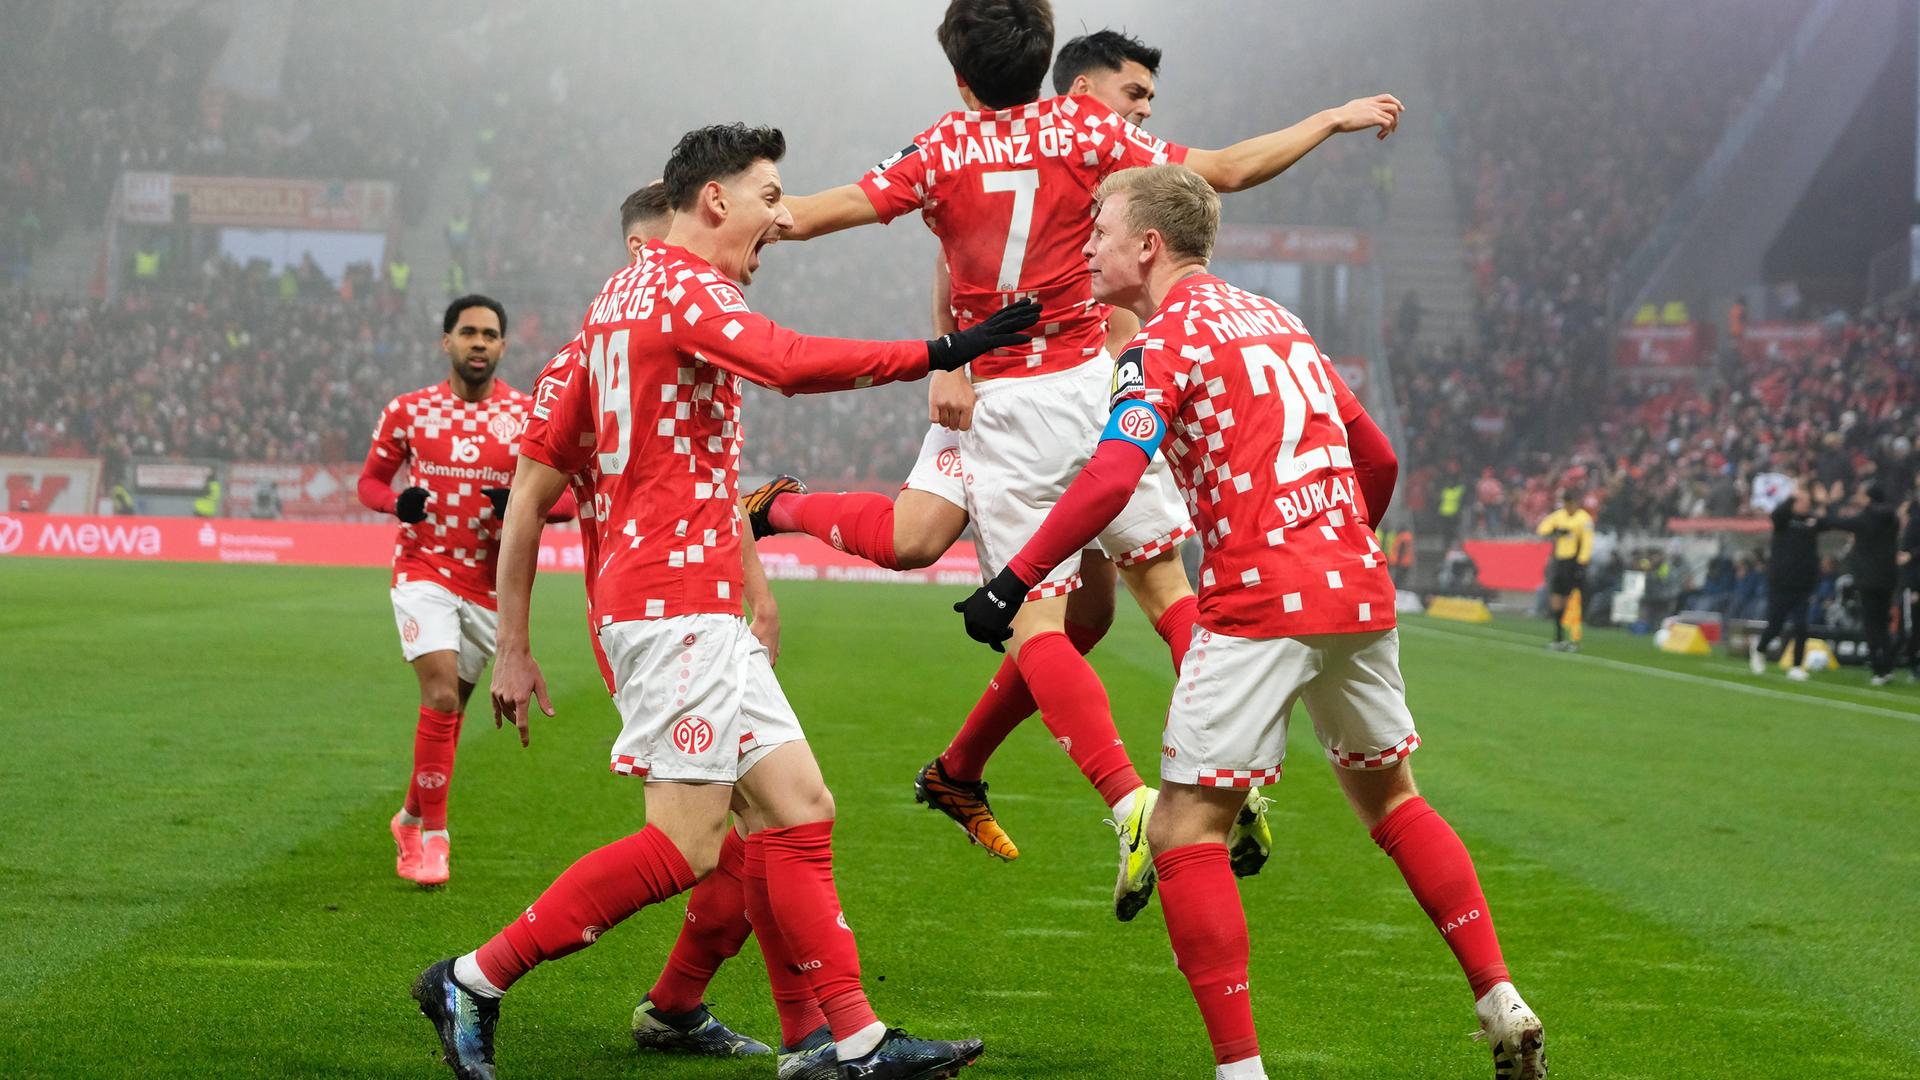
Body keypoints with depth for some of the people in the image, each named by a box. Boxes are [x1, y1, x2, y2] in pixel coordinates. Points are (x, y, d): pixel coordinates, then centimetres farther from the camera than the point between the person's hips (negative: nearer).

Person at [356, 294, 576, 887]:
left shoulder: (529, 416, -1)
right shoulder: (408, 410, 1)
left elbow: (570, 496, 2)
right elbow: (370, 480, 11)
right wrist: (398, 500, -12)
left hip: (490, 585, 2)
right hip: (423, 573, -2)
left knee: (449, 711, 9)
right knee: (441, 695, -18)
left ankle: (411, 819, 31)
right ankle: (432, 836, -10)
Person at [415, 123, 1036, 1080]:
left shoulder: (621, 296, 20)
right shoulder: (684, 284, -7)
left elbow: (535, 479, 19)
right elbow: (788, 363, -29)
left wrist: (515, 645, 20)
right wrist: (940, 352, -26)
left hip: (698, 613, 10)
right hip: (676, 601, -10)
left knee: (797, 810, 5)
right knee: (686, 844, -11)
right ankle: (473, 983, -4)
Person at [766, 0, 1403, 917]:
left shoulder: (941, 151, 1)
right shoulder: (1084, 128, 3)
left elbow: (814, 213, -1)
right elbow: (1228, 171, 5)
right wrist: (1332, 120, 17)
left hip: (1005, 404, -2)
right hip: (1096, 381, 2)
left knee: (1036, 620, -2)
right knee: (1160, 575, 14)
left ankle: (1130, 802, -18)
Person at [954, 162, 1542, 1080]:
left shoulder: (1164, 342, -4)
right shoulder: (1276, 320, 19)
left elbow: (1110, 478, -20)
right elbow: (1377, 459, 25)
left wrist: (1012, 582, -18)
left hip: (1260, 604, -8)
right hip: (1360, 591, 8)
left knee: (1184, 831, -3)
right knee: (1390, 798, 23)